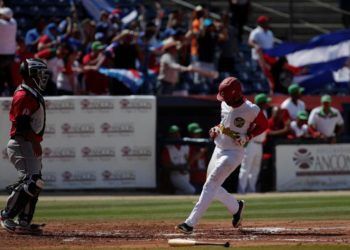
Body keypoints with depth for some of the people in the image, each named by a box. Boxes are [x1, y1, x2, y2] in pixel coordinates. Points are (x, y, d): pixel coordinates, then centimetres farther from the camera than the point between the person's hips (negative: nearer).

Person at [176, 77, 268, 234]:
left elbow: (263, 125, -3)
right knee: (213, 188, 14)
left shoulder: (251, 110, -18)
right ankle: (236, 207, 39)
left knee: (211, 185, -17)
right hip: (219, 149, 8)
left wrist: (248, 137, -17)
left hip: (234, 152, -8)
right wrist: (216, 129, 2)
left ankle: (191, 223, -20)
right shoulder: (225, 104, 3)